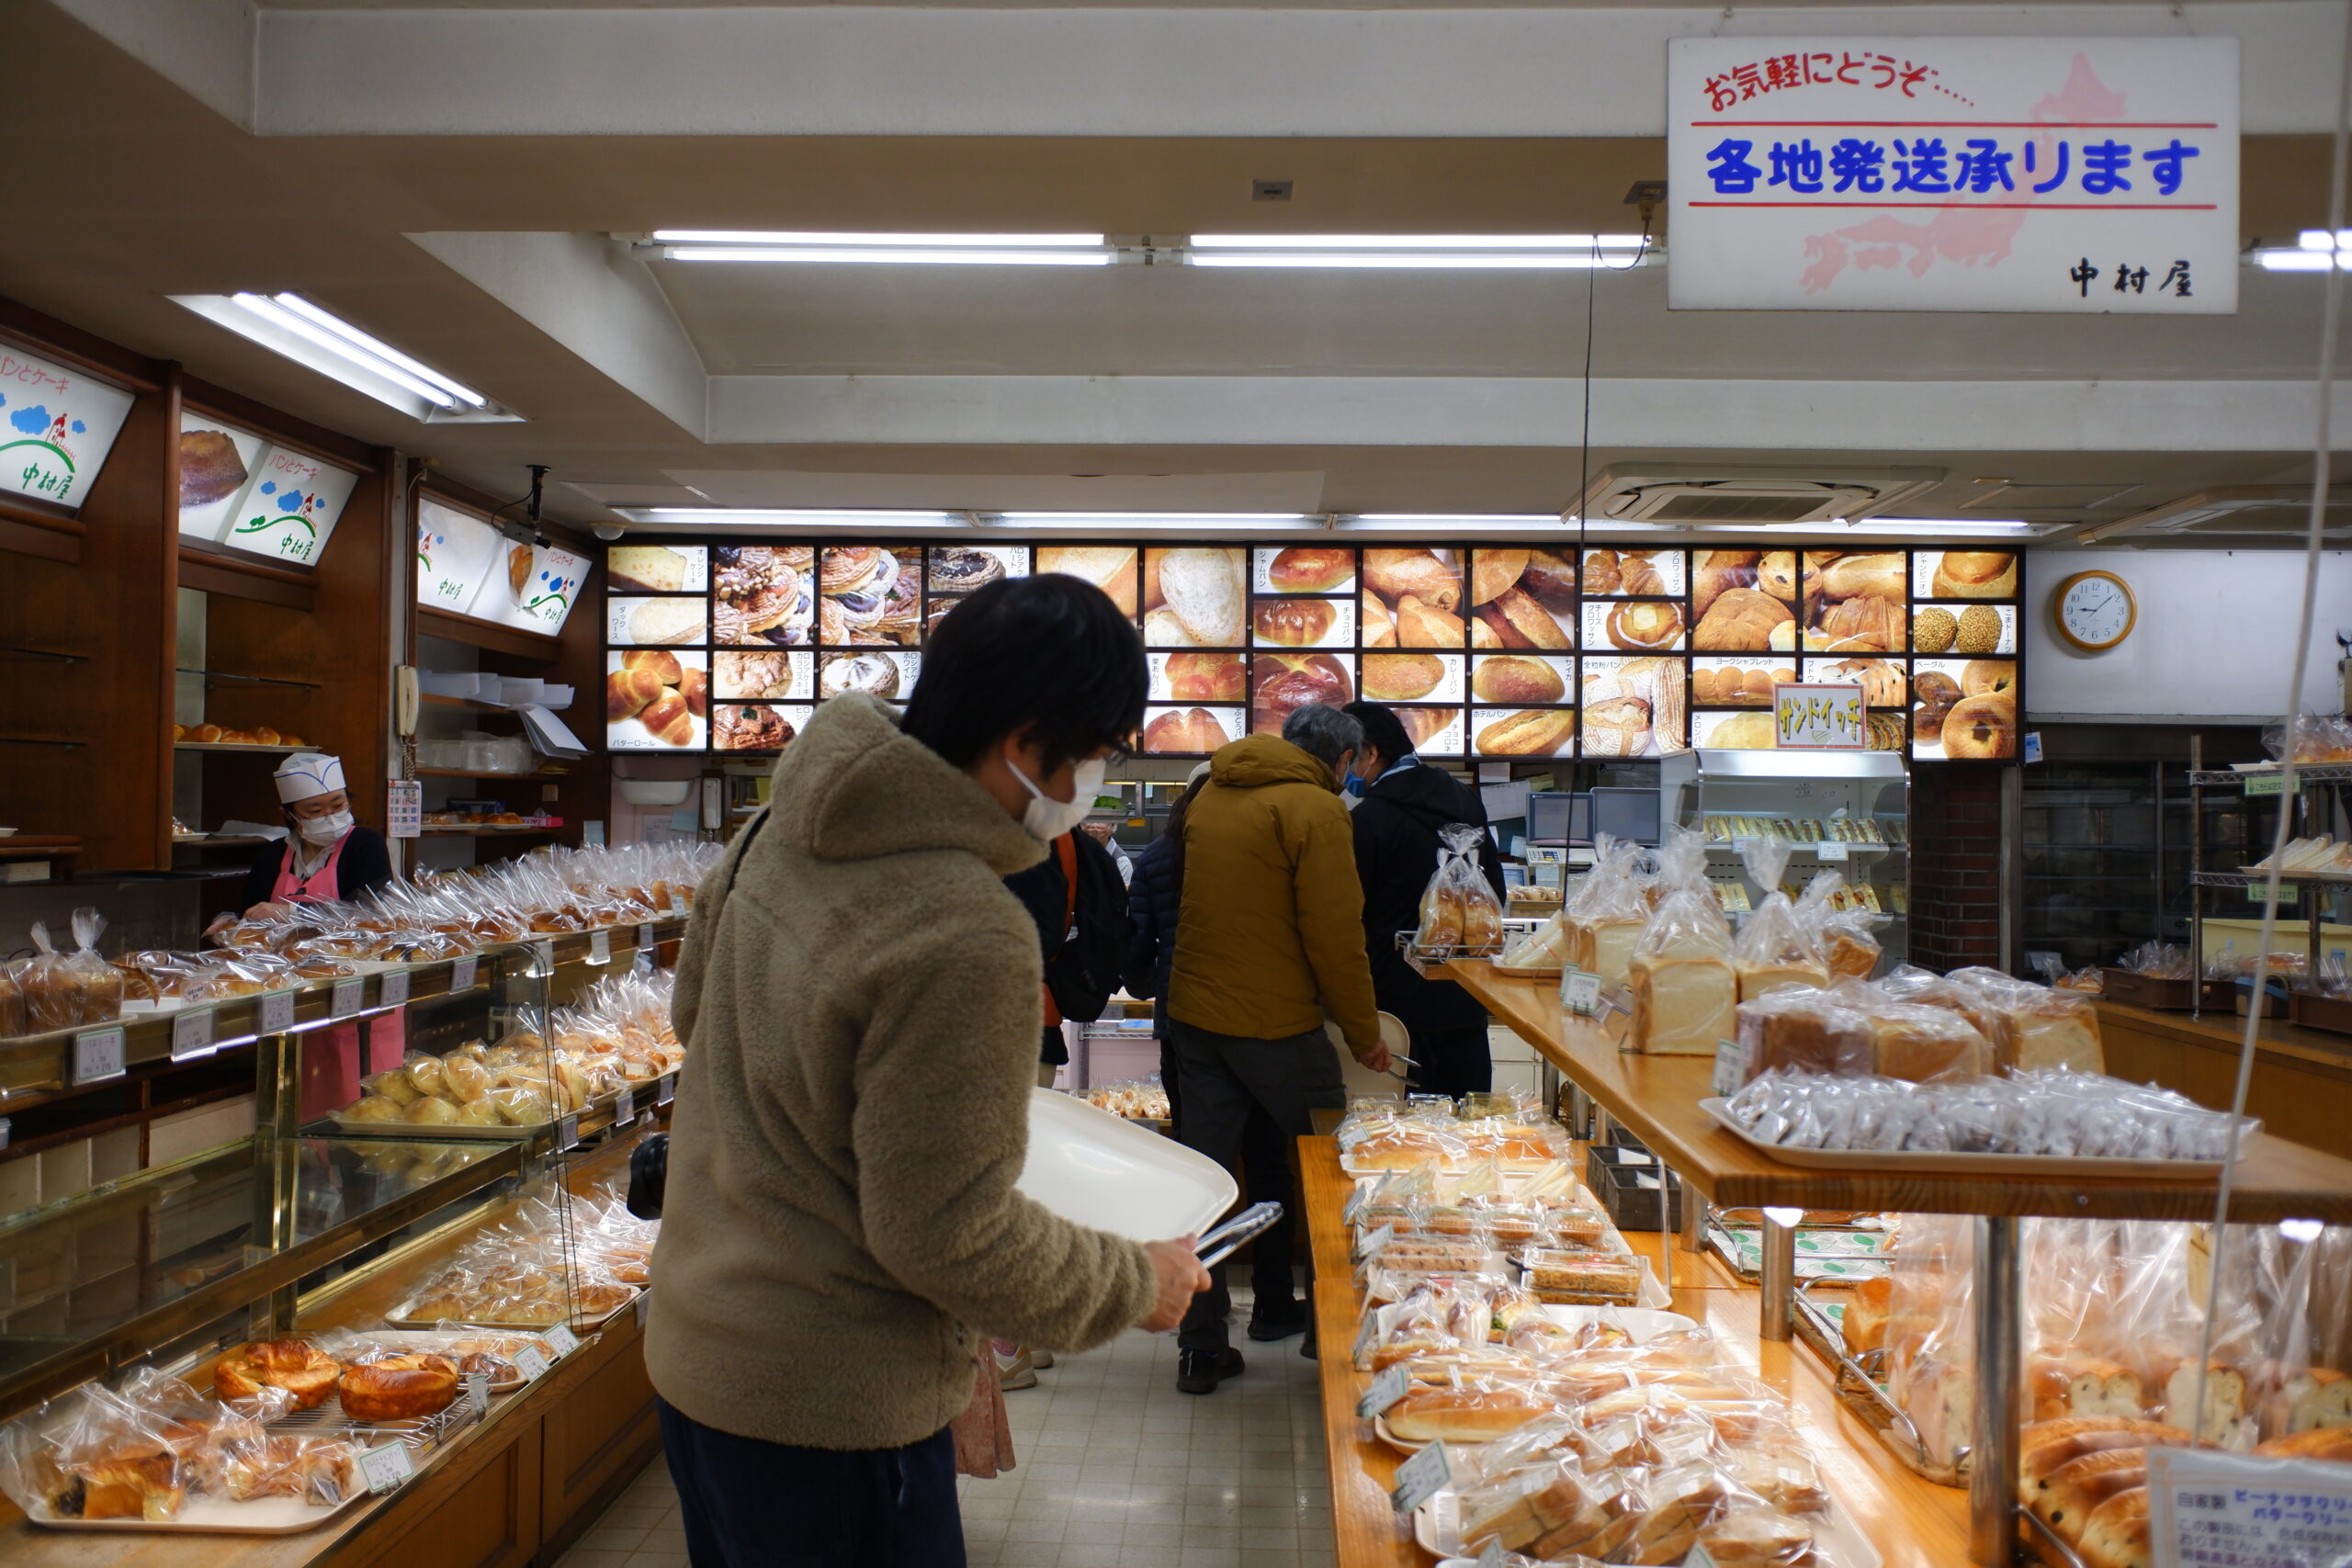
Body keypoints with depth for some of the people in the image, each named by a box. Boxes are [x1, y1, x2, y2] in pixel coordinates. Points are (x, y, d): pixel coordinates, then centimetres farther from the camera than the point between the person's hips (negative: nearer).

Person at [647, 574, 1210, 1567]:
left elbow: (694, 1009, 13)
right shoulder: (968, 939, -30)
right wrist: (1134, 1284, -10)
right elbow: (948, 1239, -24)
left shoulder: (783, 826, -4)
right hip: (828, 1404, -8)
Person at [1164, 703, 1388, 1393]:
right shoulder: (1315, 809, -13)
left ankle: (1202, 1345, 14)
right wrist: (1364, 1033, -5)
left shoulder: (1209, 797, 10)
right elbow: (1335, 936, -15)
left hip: (1192, 1012, 7)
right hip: (1274, 1021, -6)